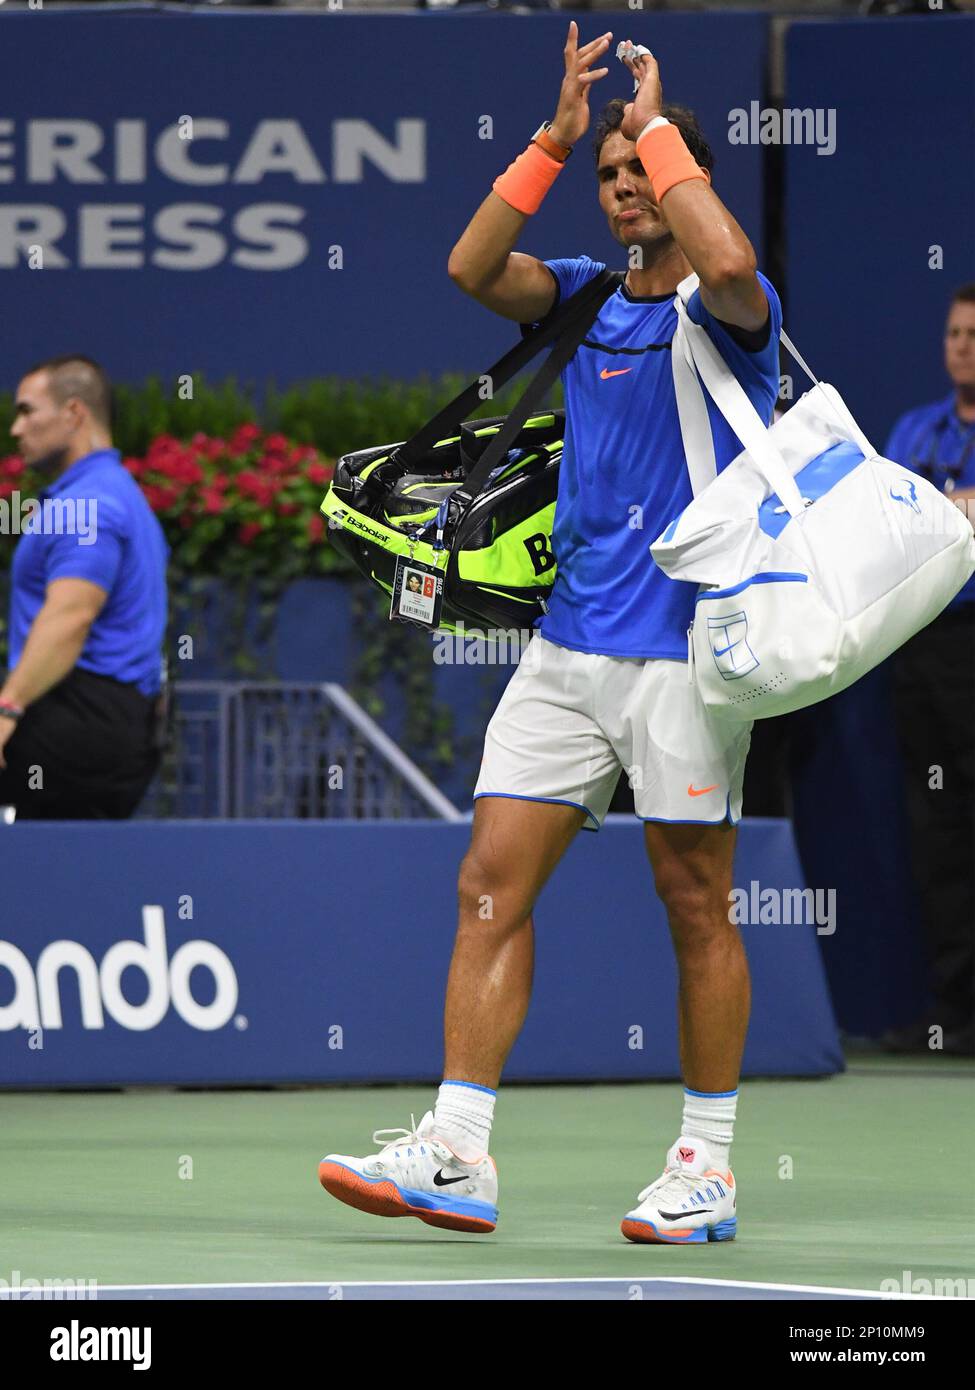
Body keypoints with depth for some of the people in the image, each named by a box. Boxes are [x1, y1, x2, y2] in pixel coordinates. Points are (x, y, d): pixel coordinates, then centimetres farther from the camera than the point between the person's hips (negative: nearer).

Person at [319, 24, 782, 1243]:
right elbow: (474, 270, -3)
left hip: (684, 652, -6)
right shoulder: (585, 296, 12)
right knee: (491, 888, -1)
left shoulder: (726, 312, -5)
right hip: (567, 648, 6)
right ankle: (455, 1155, -2)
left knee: (697, 909, 1)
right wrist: (558, 135, -8)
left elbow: (729, 264, -29)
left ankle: (707, 1168, 10)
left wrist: (656, 125, -17)